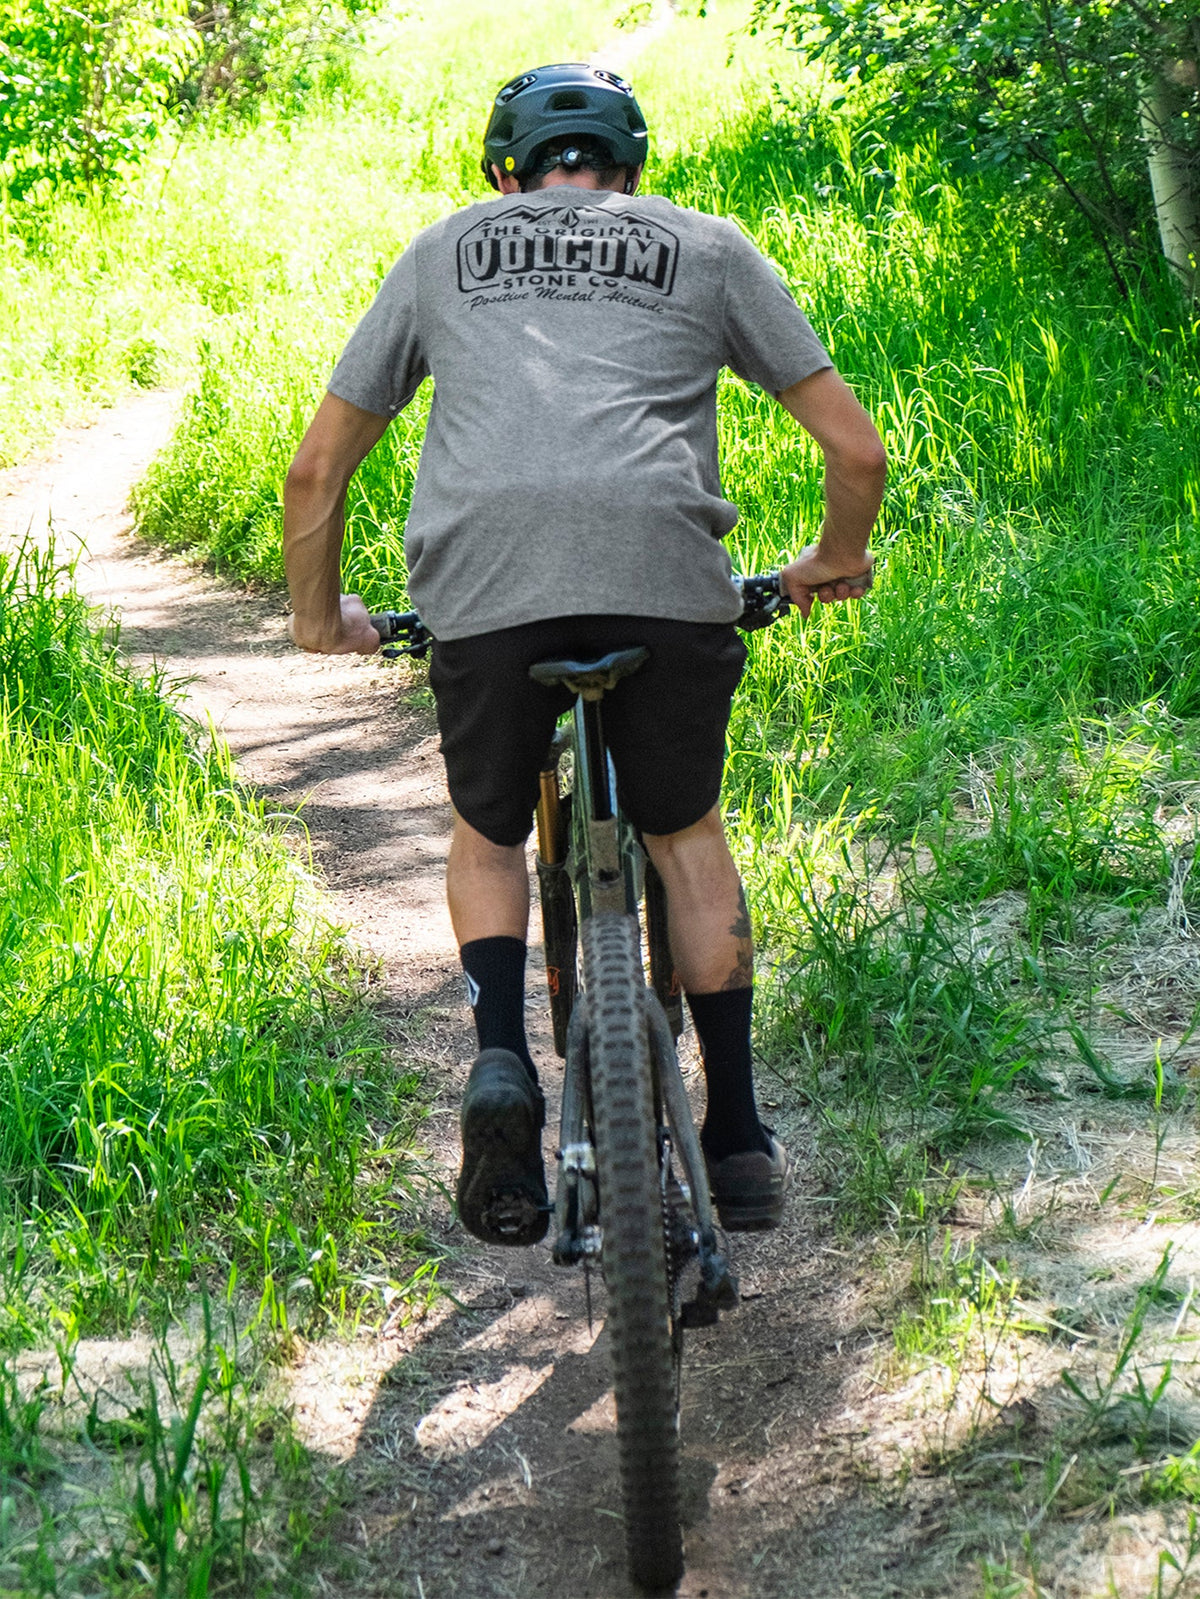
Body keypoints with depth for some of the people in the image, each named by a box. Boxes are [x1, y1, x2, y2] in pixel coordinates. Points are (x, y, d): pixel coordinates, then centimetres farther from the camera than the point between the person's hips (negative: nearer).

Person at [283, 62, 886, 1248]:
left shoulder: (443, 250, 29)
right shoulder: (705, 246, 26)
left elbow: (315, 471, 28)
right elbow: (856, 448, 22)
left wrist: (319, 615, 43)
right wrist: (836, 562, 41)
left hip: (484, 572, 0)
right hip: (665, 567, 0)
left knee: (486, 838, 24)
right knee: (685, 833, 23)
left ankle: (502, 1066, 1)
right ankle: (737, 1141, 22)